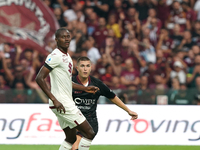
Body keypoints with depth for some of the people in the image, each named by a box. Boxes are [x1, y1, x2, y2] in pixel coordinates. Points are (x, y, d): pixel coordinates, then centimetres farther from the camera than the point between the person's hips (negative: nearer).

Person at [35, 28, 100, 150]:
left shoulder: (67, 56, 16)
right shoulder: (56, 56, -15)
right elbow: (39, 78, -21)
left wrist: (85, 88, 26)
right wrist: (54, 100, -26)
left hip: (67, 103, 10)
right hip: (62, 104, -10)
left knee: (71, 139, 15)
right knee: (89, 133, -7)